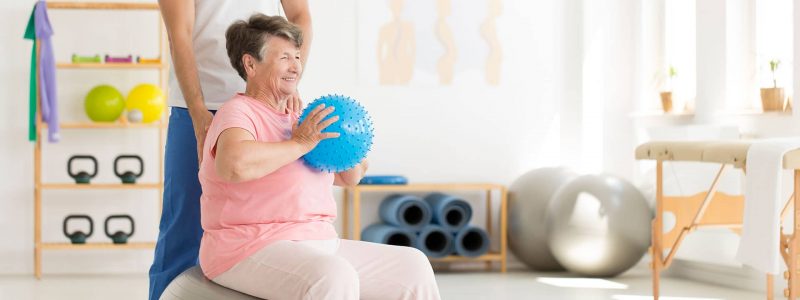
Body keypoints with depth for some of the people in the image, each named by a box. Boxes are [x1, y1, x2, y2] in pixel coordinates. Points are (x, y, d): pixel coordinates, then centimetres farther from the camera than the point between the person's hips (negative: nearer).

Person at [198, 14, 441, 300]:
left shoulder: (296, 119, 18)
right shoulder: (238, 112, -7)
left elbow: (348, 177, 28)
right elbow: (233, 164, -33)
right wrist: (300, 144, -21)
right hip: (252, 251, -9)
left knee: (412, 264, 2)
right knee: (334, 277, -37)